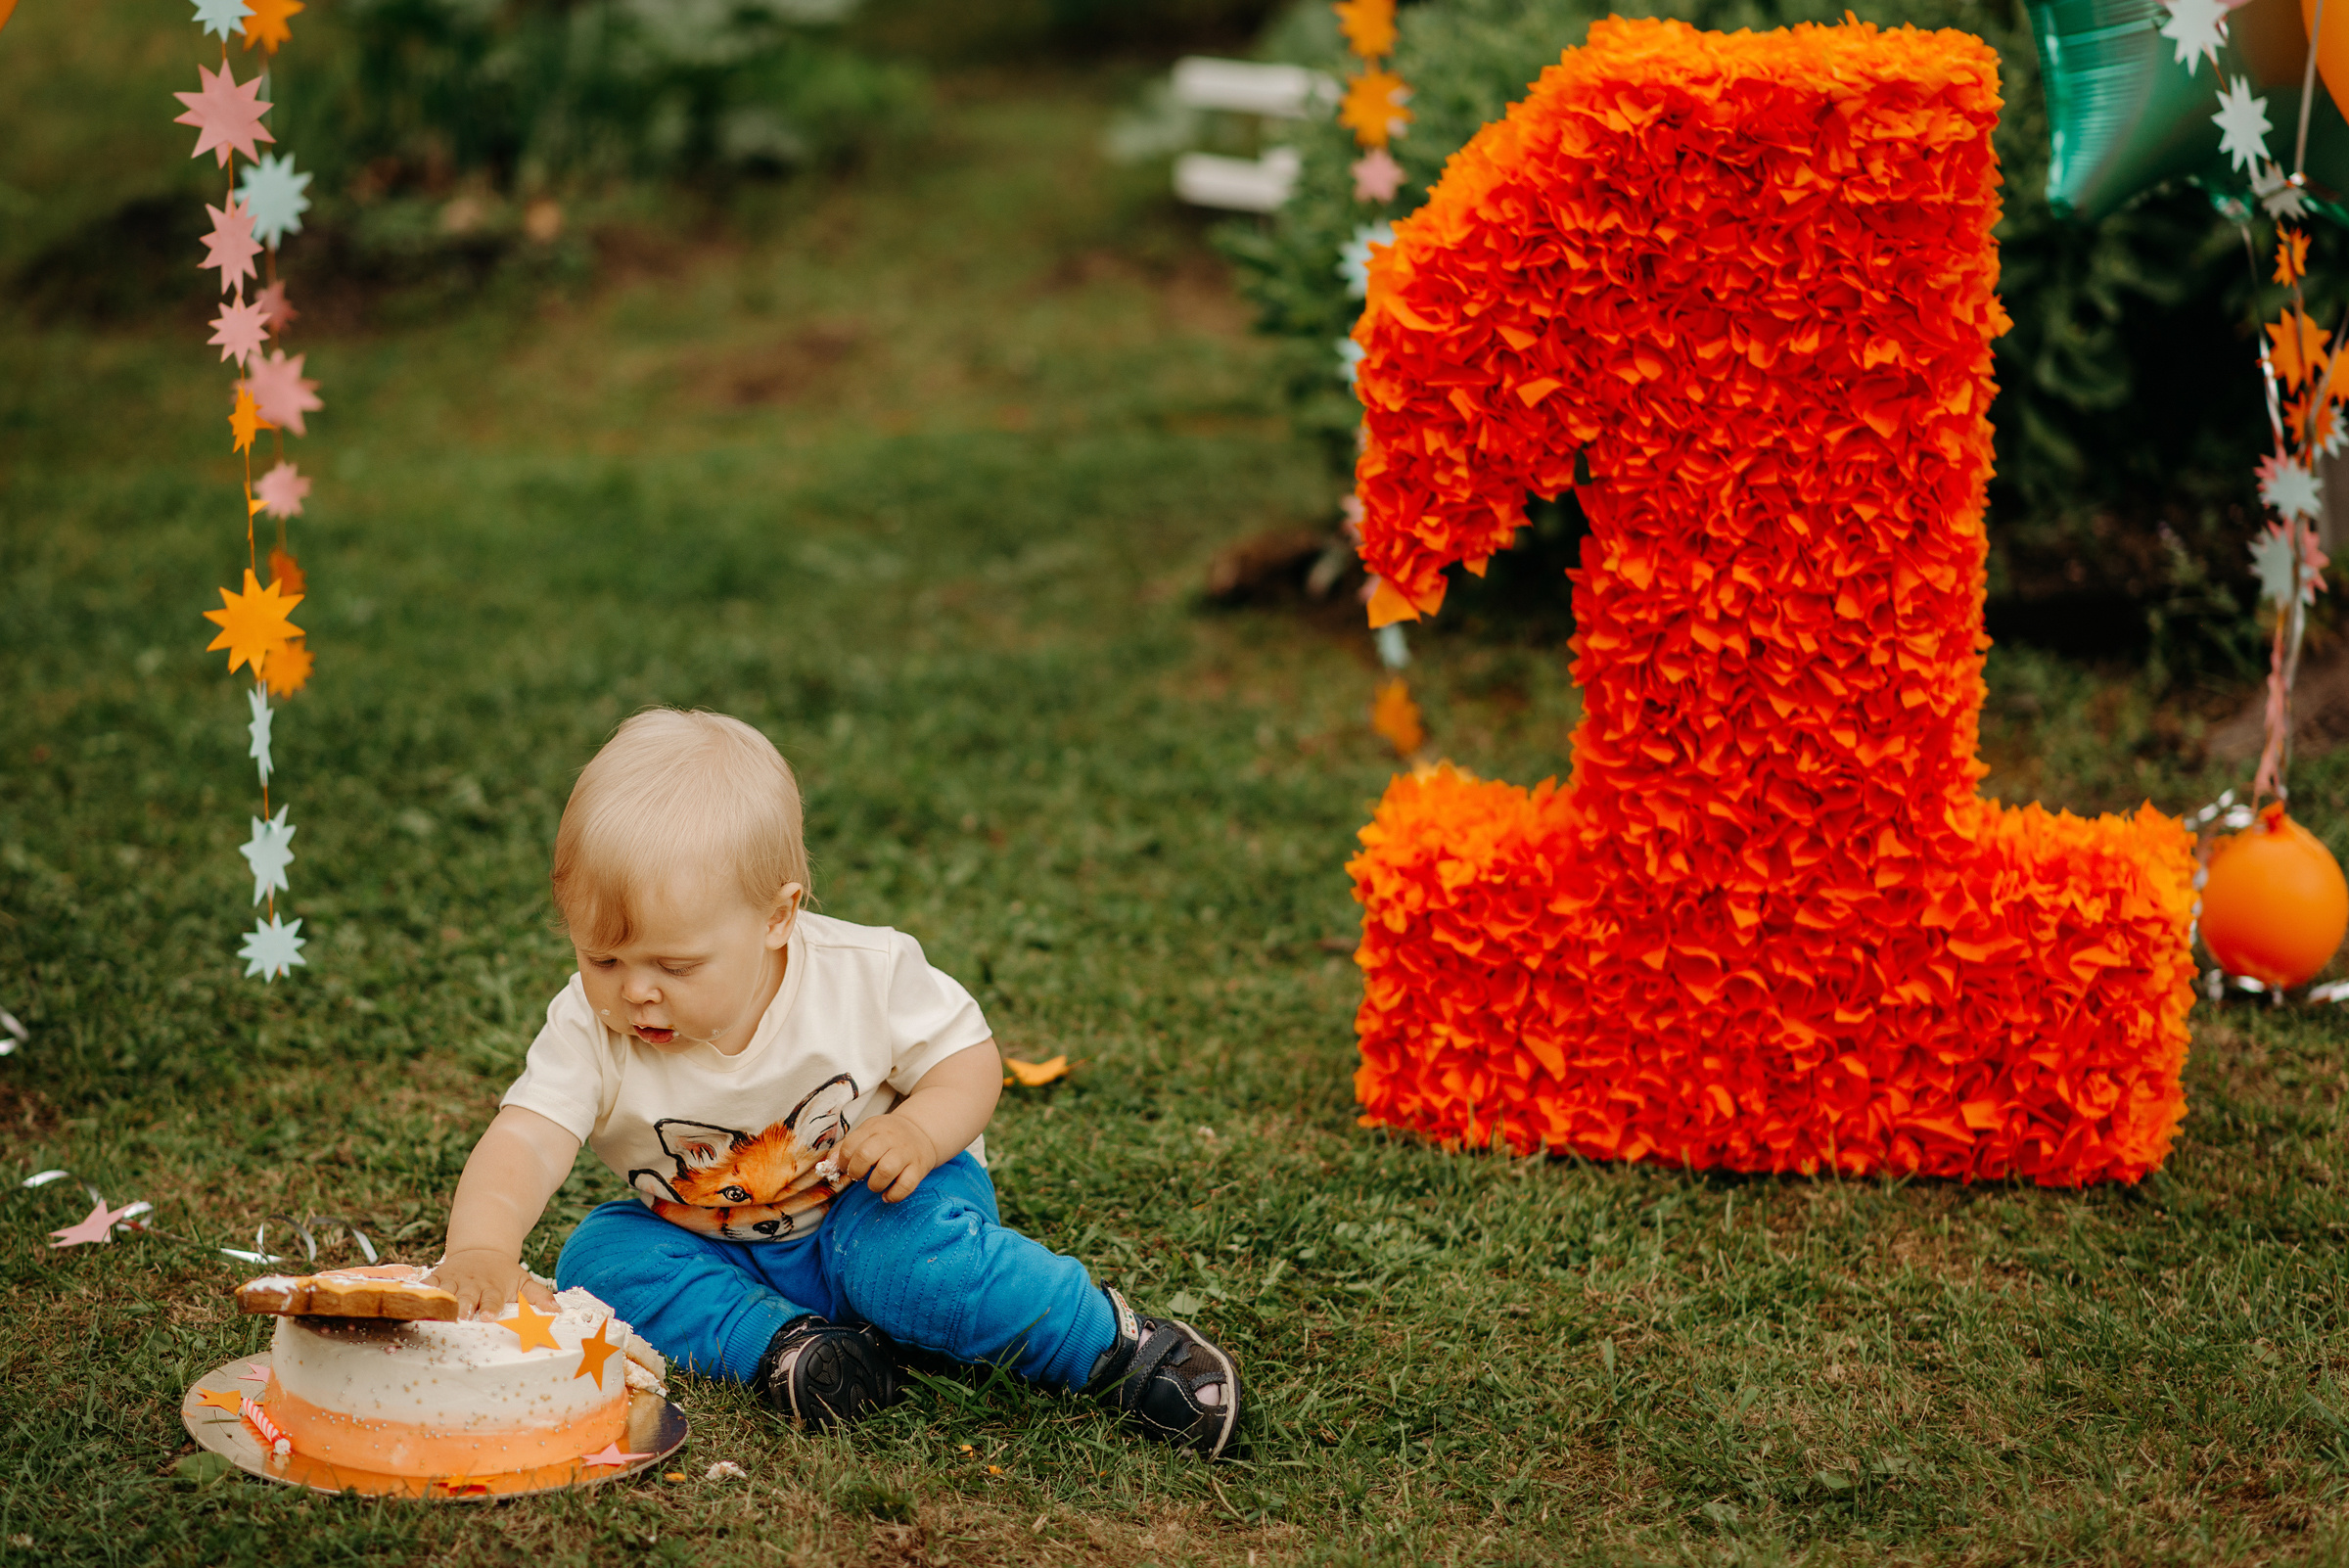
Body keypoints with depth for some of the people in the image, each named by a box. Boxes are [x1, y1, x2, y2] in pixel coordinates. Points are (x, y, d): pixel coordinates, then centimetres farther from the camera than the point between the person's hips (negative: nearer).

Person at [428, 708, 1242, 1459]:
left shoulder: (862, 974, -22)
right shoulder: (591, 1028, -21)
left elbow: (968, 1057, -8)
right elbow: (524, 1142, -32)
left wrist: (923, 1129, -31)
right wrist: (482, 1247, -53)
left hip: (861, 1209, -3)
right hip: (715, 1250, 3)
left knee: (906, 1250, -34)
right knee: (599, 1256, -21)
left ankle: (1118, 1344, -21)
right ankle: (778, 1341, -28)